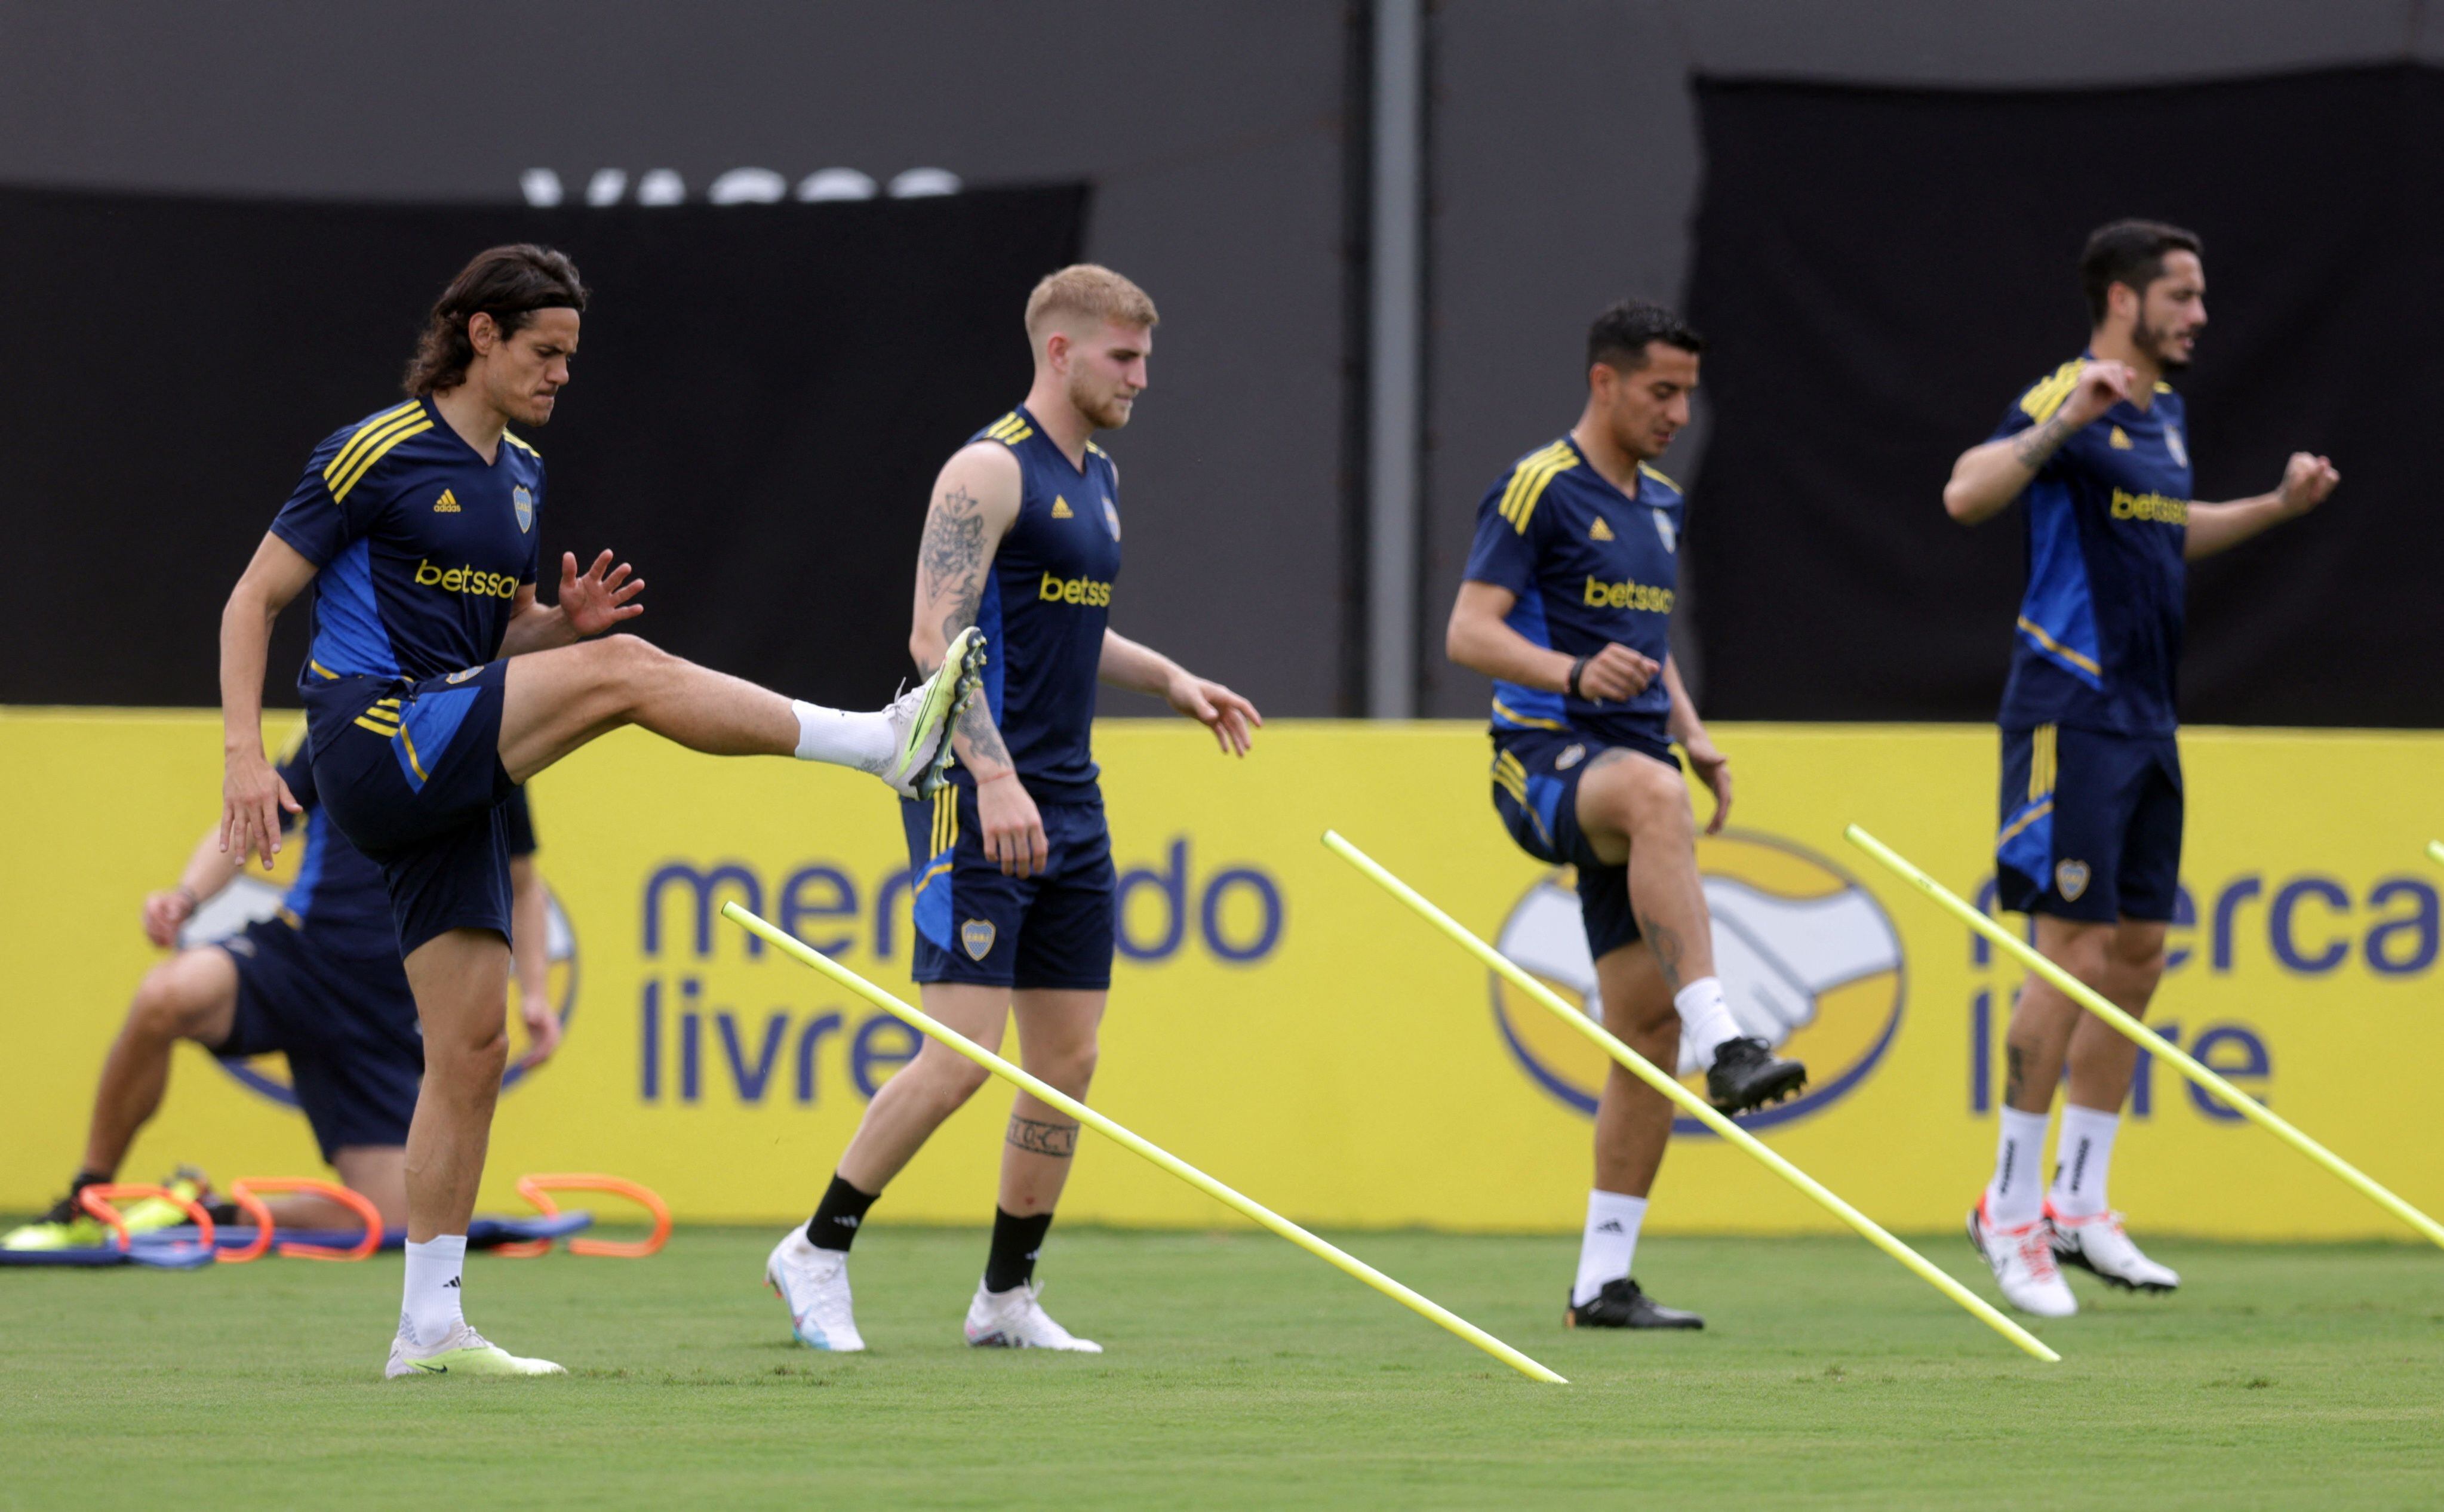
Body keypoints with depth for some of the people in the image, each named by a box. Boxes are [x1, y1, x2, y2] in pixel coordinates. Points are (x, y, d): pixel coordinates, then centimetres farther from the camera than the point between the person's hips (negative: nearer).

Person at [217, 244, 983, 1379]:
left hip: (445, 790, 8)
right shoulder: (378, 454, -5)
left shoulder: (519, 474, 19)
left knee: (471, 1042, 3)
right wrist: (245, 755, -15)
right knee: (623, 670, -22)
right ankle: (885, 741, -22)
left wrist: (563, 620, 4)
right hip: (375, 736, -8)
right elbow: (254, 599, -5)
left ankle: (429, 1324, 6)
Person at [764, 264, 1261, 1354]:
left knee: (1067, 1059, 6)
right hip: (979, 804, -9)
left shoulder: (1096, 477, 16)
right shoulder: (991, 469, -11)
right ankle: (816, 1253, 1)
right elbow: (936, 634, -19)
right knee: (962, 1054, -12)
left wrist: (1169, 679, 18)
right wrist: (995, 776, -28)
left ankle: (1007, 1295, 15)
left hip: (1068, 805, 9)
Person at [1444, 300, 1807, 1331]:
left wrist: (1695, 737, 13)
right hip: (1547, 754, -8)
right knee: (1654, 794, -42)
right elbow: (1469, 632, -13)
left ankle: (1603, 1279, 6)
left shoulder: (1661, 506, 19)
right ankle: (1722, 1043, -53)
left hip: (1634, 761, 8)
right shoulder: (1540, 490, -5)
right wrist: (1573, 673, -30)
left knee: (1650, 1022, 1)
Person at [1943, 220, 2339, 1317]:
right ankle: (2010, 1208, -1)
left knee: (2136, 956, 9)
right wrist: (2061, 424, -39)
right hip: (2070, 715, -9)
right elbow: (1965, 495, -27)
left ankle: (2079, 1208, 16)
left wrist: (2277, 506, 25)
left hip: (2144, 721, 9)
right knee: (2074, 956, -9)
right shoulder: (2066, 401, -12)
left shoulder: (2166, 414, 15)